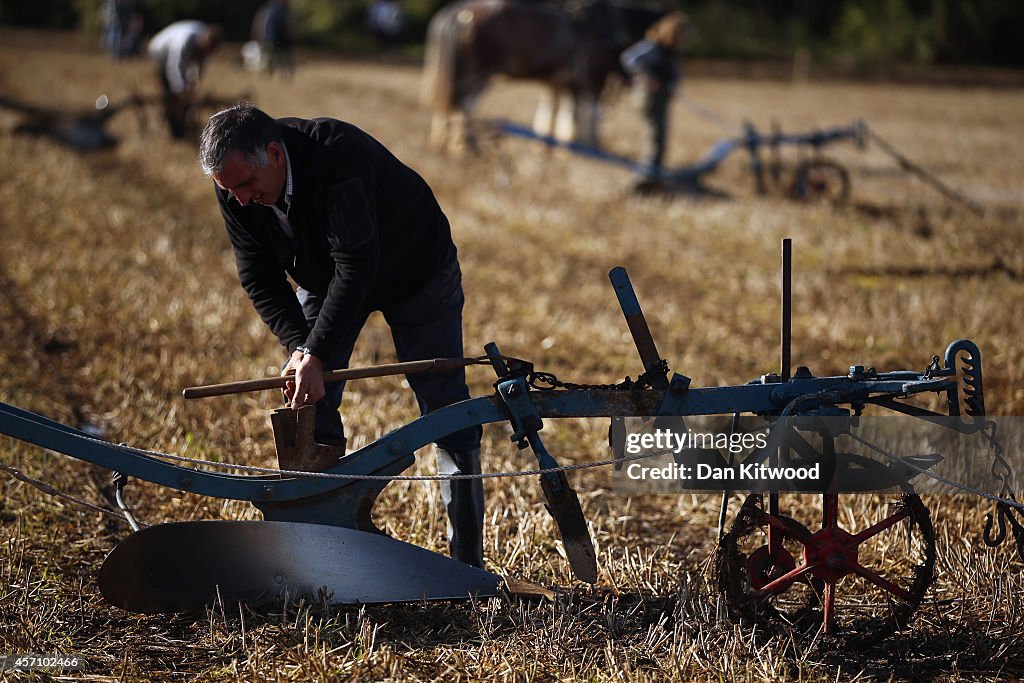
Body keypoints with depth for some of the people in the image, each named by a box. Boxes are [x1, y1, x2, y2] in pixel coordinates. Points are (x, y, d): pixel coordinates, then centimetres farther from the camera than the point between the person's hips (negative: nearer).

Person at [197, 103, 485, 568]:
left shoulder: (338, 154, -40)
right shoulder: (234, 185, -21)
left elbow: (355, 265, -41)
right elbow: (258, 276, -14)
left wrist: (317, 354, -44)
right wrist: (297, 345, -27)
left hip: (416, 269, -5)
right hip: (324, 279, 5)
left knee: (445, 414, -5)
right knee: (309, 408, -5)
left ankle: (468, 562, 2)